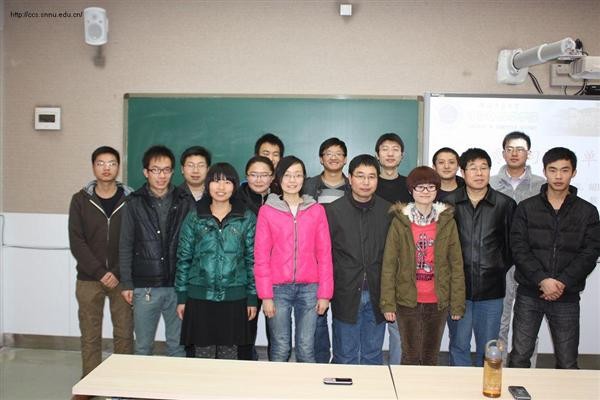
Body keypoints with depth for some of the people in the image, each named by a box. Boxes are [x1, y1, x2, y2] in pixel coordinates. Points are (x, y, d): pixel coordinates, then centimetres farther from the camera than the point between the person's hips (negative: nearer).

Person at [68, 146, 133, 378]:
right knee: (90, 336, 8)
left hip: (121, 279, 0)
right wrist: (100, 273, -12)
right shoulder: (81, 200, 2)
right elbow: (77, 242, -4)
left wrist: (117, 273, -12)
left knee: (124, 335, 4)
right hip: (88, 280, 1)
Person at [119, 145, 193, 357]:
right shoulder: (134, 203, 1)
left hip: (178, 285, 0)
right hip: (145, 287, 0)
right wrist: (126, 283, -1)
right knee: (143, 347, 11)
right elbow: (125, 246, 3)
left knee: (178, 345, 10)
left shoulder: (184, 202, 1)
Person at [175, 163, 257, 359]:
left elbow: (252, 259, 3)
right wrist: (181, 296, 3)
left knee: (229, 354, 9)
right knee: (203, 353, 7)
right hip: (200, 296, 0)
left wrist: (252, 297, 1)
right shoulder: (194, 218, 3)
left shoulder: (247, 218, 1)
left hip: (234, 297, 0)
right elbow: (183, 258, 5)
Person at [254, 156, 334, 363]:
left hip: (309, 288, 1)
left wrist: (325, 293, 1)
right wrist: (265, 295, -4)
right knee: (280, 350, 5)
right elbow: (261, 255, 1)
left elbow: (324, 253, 5)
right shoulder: (267, 210, 2)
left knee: (306, 350, 3)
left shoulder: (317, 210, 5)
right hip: (278, 288, -1)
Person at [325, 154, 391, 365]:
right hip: (346, 294, -2)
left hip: (377, 295, 2)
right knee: (345, 357, 8)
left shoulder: (388, 211, 3)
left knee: (373, 356, 14)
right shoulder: (333, 210, -3)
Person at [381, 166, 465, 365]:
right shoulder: (400, 222, -4)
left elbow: (456, 265, 2)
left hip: (438, 302, 1)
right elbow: (388, 265, -3)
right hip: (407, 301, -1)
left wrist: (457, 303, 0)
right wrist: (388, 303, -6)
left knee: (431, 357, 14)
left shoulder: (447, 222, 0)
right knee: (411, 357, 8)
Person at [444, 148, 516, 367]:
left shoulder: (505, 204, -1)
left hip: (491, 290, 0)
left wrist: (501, 269, 4)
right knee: (459, 346, 10)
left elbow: (513, 244, 8)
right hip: (457, 287, 0)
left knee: (488, 349, 11)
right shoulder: (449, 203, -1)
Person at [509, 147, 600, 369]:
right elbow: (519, 248, -5)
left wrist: (563, 282, -15)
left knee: (567, 364, 6)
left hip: (567, 297, 0)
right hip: (529, 295, 0)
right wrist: (542, 279, -17)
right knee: (519, 358, 5)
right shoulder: (527, 208, 3)